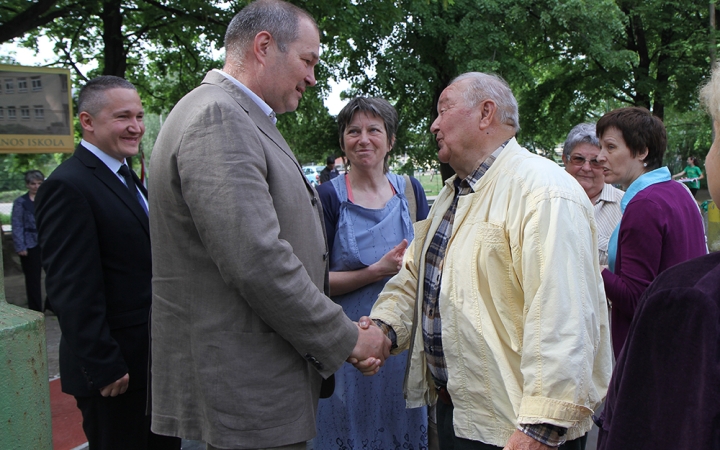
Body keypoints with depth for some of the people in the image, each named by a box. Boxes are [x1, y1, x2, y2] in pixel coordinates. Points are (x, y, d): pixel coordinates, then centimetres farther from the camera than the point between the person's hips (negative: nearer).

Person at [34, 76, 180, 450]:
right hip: (113, 367, -9)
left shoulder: (126, 178, 13)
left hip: (152, 359, 9)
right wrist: (103, 368, -20)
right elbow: (73, 289, -21)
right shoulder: (68, 186, -17)